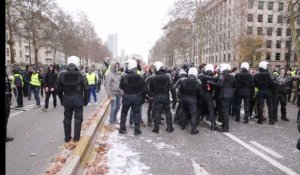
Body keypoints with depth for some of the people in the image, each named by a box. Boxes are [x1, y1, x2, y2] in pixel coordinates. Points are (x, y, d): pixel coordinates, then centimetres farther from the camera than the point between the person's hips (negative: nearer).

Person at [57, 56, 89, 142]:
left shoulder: (62, 75, 0)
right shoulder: (81, 75, -7)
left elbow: (59, 89, 5)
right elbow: (86, 89, -8)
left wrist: (62, 99, 16)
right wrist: (85, 100, 2)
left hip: (67, 99, 3)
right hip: (78, 99, -2)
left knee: (67, 118, 12)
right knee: (78, 118, 5)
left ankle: (67, 137, 19)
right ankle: (76, 138, 8)